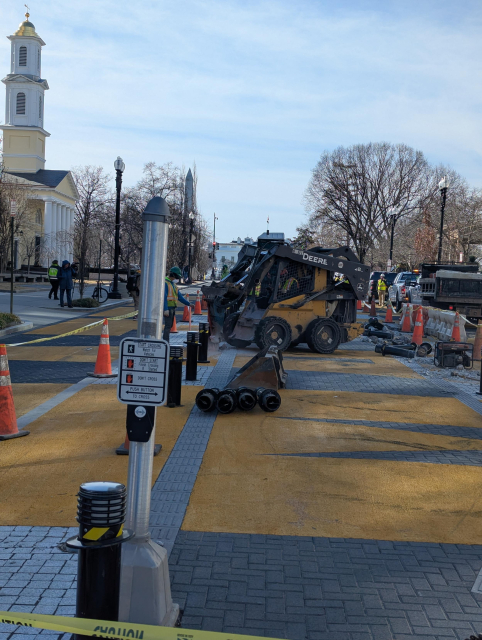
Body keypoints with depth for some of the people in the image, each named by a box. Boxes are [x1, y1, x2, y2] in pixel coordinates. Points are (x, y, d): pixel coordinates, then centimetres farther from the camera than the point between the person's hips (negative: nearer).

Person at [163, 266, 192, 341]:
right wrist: (165, 310, -25)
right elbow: (163, 297, -19)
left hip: (172, 308, 9)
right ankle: (165, 343, -13)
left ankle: (165, 343, 16)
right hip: (167, 308, -9)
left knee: (170, 325, 11)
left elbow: (179, 296, 18)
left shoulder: (173, 284, 17)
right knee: (168, 325, -12)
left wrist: (188, 304, 13)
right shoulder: (165, 283, -13)